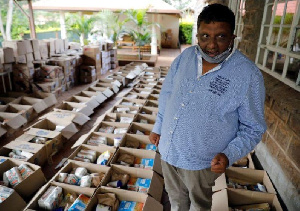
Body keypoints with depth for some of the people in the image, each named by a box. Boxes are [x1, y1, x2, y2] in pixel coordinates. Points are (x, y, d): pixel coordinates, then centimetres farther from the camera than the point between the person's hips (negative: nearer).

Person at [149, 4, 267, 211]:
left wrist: (229, 155, -23)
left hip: (201, 160, -4)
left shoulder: (248, 75, -20)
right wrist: (158, 127, 9)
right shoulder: (185, 56, -7)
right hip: (168, 149, 4)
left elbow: (253, 127, -10)